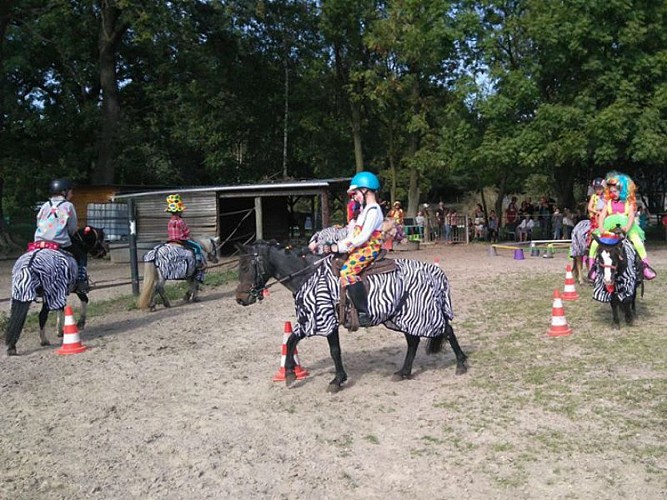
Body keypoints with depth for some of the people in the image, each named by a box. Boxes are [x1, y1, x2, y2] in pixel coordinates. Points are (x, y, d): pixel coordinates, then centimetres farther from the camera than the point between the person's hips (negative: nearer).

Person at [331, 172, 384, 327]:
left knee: (348, 271, -29)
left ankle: (363, 313, -29)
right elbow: (355, 234, 18)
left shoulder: (373, 210, -11)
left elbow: (363, 237, -20)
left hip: (369, 249, -11)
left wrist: (341, 246, -16)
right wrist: (338, 245, 5)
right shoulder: (365, 210, 21)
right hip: (359, 248, 11)